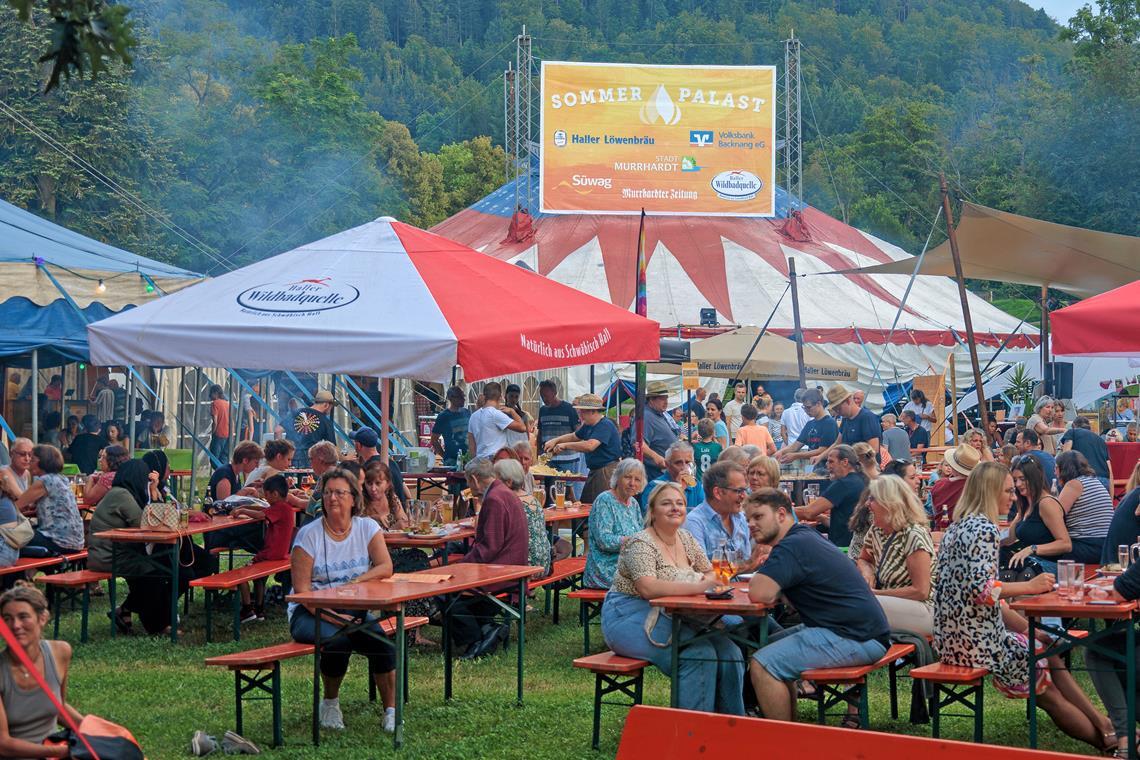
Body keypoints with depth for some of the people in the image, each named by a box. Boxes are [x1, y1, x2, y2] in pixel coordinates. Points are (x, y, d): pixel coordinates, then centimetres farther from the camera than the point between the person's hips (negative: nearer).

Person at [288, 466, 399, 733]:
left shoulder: (367, 528, 4)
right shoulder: (309, 534, -5)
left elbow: (386, 568, -8)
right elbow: (302, 589, -10)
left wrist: (355, 582, -24)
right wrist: (332, 617, -23)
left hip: (354, 610, 2)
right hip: (310, 611, -2)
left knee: (380, 639, -27)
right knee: (338, 639, -33)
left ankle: (391, 711, -14)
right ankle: (330, 703, -6)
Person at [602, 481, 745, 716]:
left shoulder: (685, 539, 12)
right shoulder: (641, 544, -13)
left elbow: (710, 573, 15)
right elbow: (648, 588, -28)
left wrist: (711, 580, -11)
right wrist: (698, 587, -32)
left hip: (668, 619, 8)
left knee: (728, 650, -13)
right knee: (699, 654, -27)